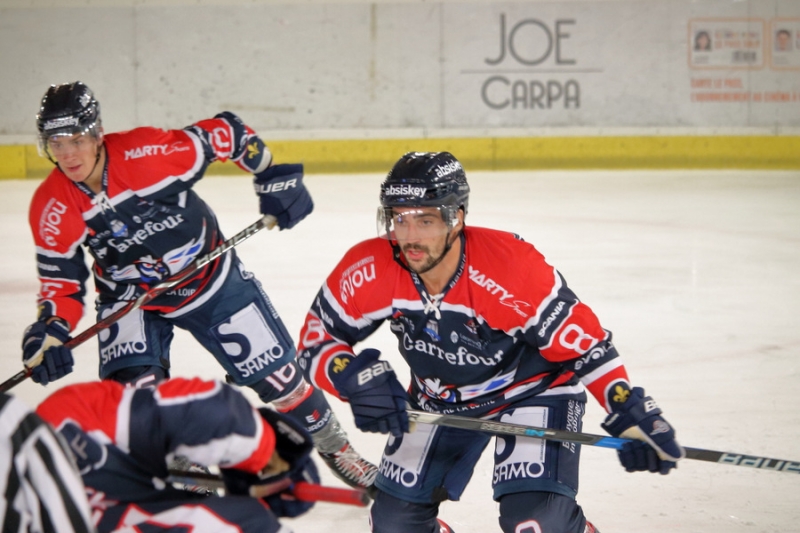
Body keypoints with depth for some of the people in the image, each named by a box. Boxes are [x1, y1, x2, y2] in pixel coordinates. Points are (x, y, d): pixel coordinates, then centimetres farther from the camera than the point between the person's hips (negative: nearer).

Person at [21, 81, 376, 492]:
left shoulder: (147, 153, -30)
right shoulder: (51, 208, -20)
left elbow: (224, 133, -17)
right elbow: (61, 282, -11)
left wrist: (274, 179, -15)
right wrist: (50, 331, -28)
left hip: (211, 278, -1)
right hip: (130, 300, 2)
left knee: (274, 372, 6)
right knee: (134, 386, -21)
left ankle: (332, 444, 32)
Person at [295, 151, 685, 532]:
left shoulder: (509, 267, -33)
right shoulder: (369, 271, -23)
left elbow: (583, 342, -24)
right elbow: (316, 341, -11)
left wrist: (631, 414, -31)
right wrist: (357, 380, -31)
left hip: (532, 388, -4)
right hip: (440, 400, 5)